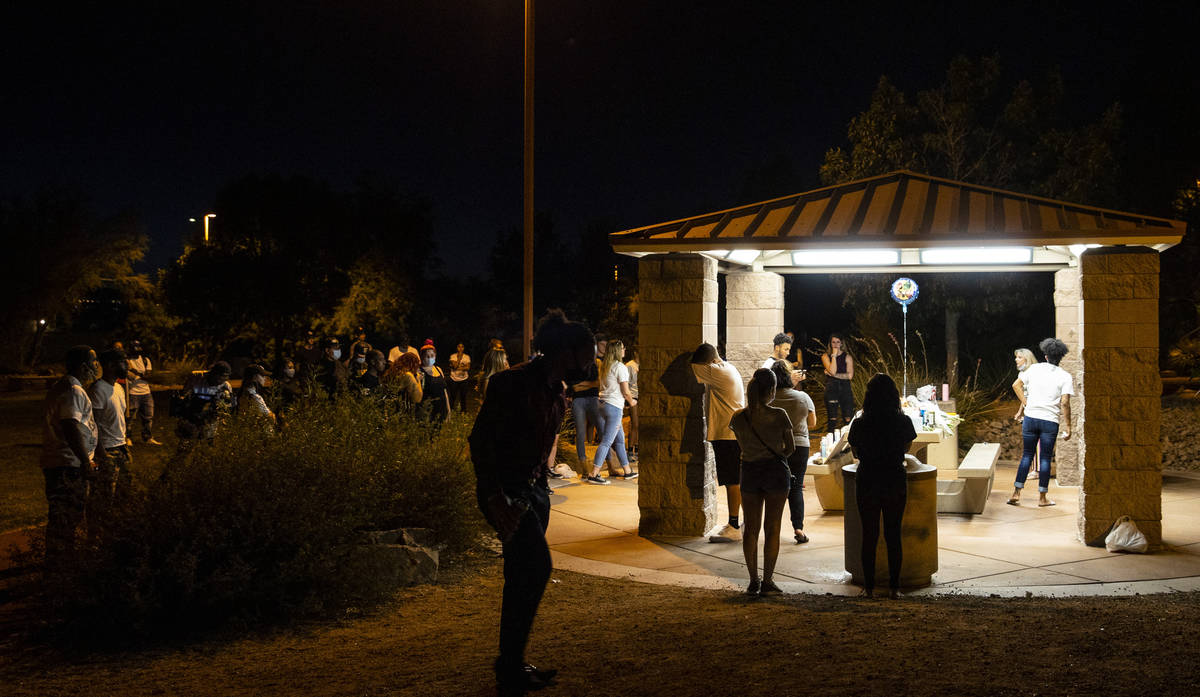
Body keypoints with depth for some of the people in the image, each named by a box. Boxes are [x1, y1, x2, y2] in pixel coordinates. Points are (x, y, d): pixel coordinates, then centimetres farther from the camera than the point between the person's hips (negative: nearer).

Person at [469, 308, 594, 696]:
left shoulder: (558, 395, 10)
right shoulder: (512, 383, -17)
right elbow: (480, 439, -18)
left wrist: (541, 485, 14)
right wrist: (495, 497, -21)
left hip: (535, 489, 9)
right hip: (505, 490, -9)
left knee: (522, 577, 12)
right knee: (536, 566, -17)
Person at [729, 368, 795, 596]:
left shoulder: (739, 418, -4)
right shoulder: (778, 415, -13)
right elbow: (791, 447, -3)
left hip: (749, 472, 3)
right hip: (775, 470, -3)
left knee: (751, 528, 11)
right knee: (772, 528, 5)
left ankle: (753, 581, 14)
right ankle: (768, 581, 7)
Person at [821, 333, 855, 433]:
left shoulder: (847, 357, 5)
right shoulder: (826, 356, 4)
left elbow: (850, 376, -5)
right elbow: (832, 371, -12)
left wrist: (833, 375, -8)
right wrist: (834, 355, -9)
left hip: (845, 388, 0)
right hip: (831, 388, 0)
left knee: (848, 419, -4)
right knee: (832, 419, 1)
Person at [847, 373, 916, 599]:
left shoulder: (859, 424, -8)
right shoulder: (903, 422, -7)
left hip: (867, 483, 0)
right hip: (895, 481, 1)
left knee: (869, 535, 8)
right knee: (893, 535, 10)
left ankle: (869, 587, 12)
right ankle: (894, 587, 13)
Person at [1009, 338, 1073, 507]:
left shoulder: (1034, 368, 4)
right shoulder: (1065, 376, -4)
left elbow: (1016, 385, 4)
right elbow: (1065, 403, -11)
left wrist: (1025, 405, 8)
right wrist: (1067, 427, -7)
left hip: (1030, 417, 2)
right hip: (1050, 421, -2)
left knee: (1027, 455, 11)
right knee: (1045, 458, 5)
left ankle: (1016, 493, 6)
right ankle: (1042, 498, 10)